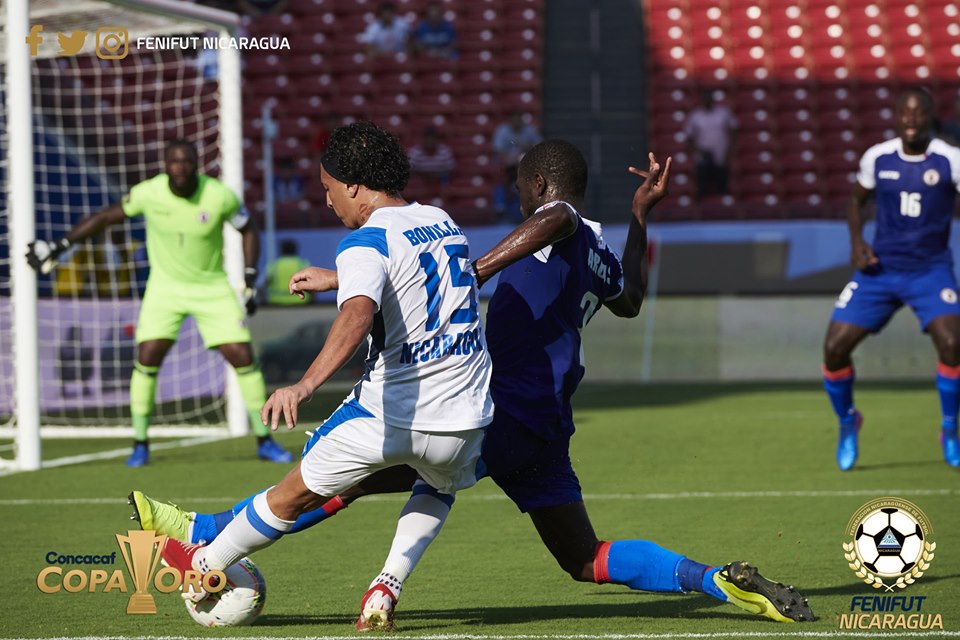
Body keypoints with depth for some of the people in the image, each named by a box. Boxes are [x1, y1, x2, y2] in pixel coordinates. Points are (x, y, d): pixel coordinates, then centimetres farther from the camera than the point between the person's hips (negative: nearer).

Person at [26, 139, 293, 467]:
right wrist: (60, 245, -3)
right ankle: (140, 445, 3)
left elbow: (248, 230, 0)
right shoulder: (148, 193, -16)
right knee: (147, 357, -12)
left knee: (243, 357, -7)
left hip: (211, 287, 0)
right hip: (165, 286, 0)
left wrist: (251, 280, -6)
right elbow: (105, 217, -1)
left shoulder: (219, 196, -18)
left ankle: (264, 441, 7)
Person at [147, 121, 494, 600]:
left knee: (296, 493, 15)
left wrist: (305, 385, -44)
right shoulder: (442, 222, 11)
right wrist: (337, 280, 41)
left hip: (387, 415, -6)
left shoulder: (367, 243, -12)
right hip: (463, 419, 6)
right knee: (440, 487, 37)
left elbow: (358, 315, -33)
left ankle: (205, 564, 31)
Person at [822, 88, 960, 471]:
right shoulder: (877, 158, 0)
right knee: (834, 348, -7)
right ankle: (847, 421, 23)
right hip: (881, 267, 3)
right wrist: (856, 242, -1)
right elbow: (857, 201, 16)